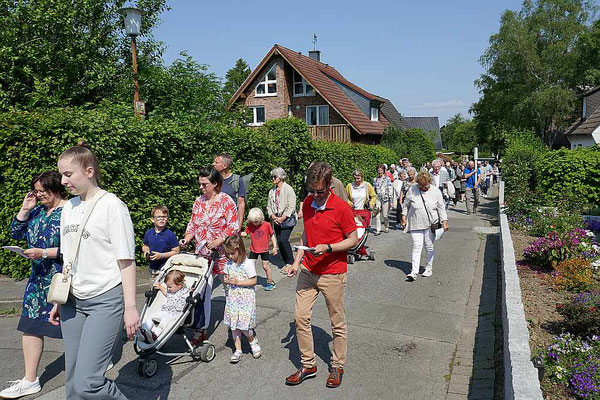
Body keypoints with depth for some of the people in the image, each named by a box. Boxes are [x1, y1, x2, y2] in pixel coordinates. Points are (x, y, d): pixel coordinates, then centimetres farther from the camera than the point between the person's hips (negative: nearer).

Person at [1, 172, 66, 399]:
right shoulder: (38, 210, 10)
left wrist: (43, 253, -21)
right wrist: (25, 209, 1)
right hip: (39, 278, 8)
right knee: (30, 325, 8)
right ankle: (30, 381, 18)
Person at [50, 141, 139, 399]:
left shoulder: (112, 206, -11)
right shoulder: (68, 207, 10)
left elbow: (126, 260, -12)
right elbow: (68, 260, 16)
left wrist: (130, 307, -14)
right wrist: (60, 301, 17)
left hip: (105, 300, -7)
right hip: (73, 301, 7)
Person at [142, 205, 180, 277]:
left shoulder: (170, 235, -9)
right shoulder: (148, 233, 6)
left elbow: (176, 252, -9)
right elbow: (145, 246, 23)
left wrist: (161, 255, -16)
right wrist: (146, 252, 1)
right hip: (153, 268, 5)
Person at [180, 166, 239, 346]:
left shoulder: (226, 200, -9)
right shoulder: (198, 201, 8)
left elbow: (234, 226, -12)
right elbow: (193, 224, 14)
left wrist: (217, 241, -22)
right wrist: (186, 239, -4)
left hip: (222, 252, -4)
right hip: (202, 252, 4)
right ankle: (201, 329, 12)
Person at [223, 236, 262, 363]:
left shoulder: (248, 263, -13)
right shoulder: (229, 264, 5)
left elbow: (254, 281, -12)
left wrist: (238, 282, -19)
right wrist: (227, 280, -6)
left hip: (245, 298, -5)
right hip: (233, 297, 6)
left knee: (244, 325, -7)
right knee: (234, 325, 7)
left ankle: (253, 342, 23)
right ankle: (238, 350, 20)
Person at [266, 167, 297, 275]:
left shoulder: (288, 189, -8)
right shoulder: (272, 191, 12)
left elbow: (291, 207, -13)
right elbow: (269, 206, 13)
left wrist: (282, 218, -15)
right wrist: (273, 216, -4)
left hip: (287, 220, -6)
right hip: (276, 221, 6)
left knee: (283, 240, -16)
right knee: (279, 242, 5)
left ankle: (290, 262, 0)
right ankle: (287, 264, 18)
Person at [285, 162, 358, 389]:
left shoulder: (341, 208, -15)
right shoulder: (307, 204, 4)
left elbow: (352, 240, -9)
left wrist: (328, 247, -23)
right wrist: (297, 261, 9)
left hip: (333, 274, -5)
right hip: (308, 271, 6)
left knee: (338, 323, 9)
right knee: (300, 317, 6)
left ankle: (337, 367, 28)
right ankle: (308, 365, 22)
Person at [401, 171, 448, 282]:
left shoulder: (435, 191, -2)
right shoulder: (412, 190, -3)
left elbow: (441, 207, 3)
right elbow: (406, 205, 9)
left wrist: (444, 221, -2)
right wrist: (404, 217, 7)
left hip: (431, 224, 1)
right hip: (416, 224, 0)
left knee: (429, 247, 8)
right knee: (417, 246, -5)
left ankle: (429, 268, 25)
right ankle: (414, 271, -6)